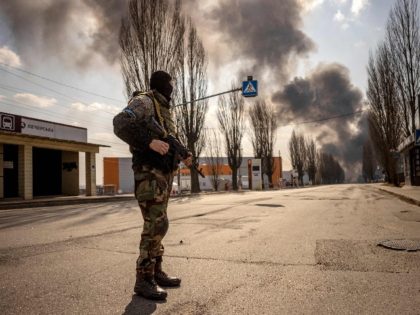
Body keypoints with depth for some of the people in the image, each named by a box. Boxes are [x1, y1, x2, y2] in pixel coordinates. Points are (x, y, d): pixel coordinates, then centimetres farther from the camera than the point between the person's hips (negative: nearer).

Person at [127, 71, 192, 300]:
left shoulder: (165, 109, 22)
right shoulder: (143, 101, -5)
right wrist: (150, 141, -30)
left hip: (164, 172, 9)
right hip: (149, 171, -9)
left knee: (156, 224, 11)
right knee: (157, 224, -14)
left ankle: (155, 272, 19)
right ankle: (144, 280, -5)